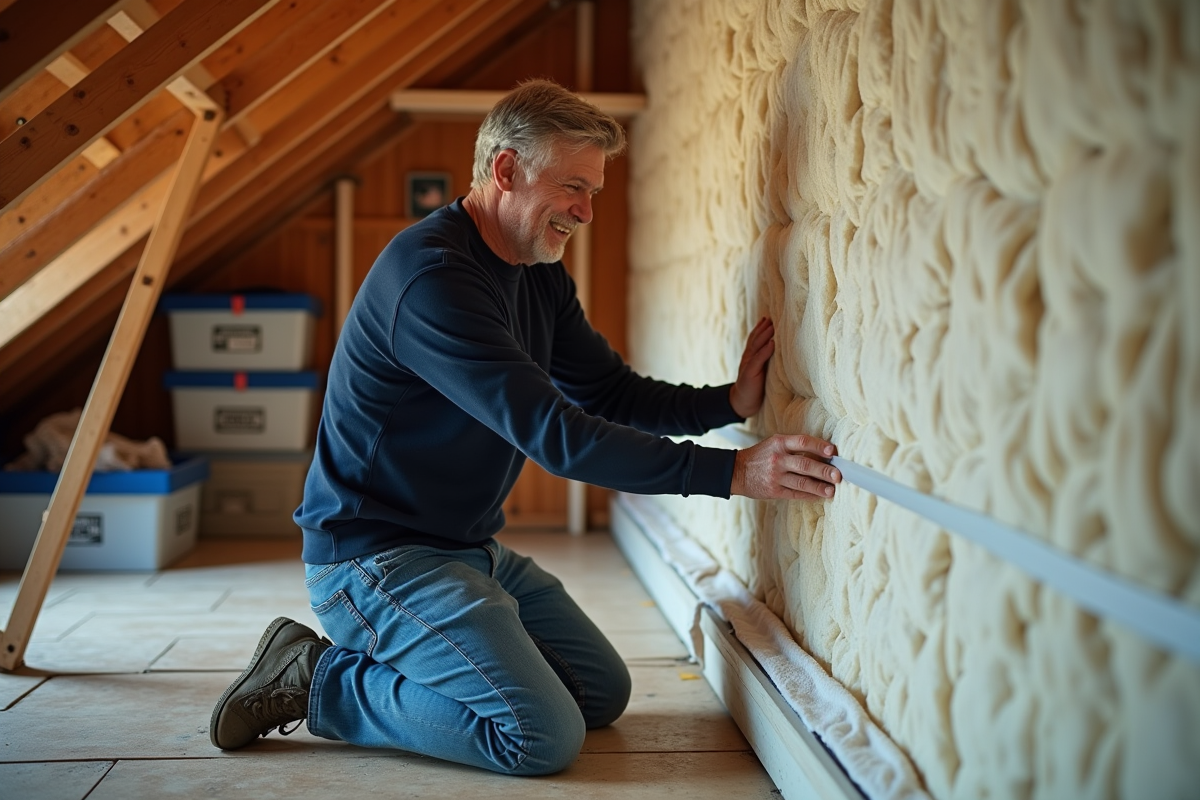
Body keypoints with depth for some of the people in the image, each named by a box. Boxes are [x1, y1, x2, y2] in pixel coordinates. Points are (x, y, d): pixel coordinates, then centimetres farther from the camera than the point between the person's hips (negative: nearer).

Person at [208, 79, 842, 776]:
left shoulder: (542, 275, 8)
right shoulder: (431, 275, -25)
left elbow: (610, 391, 9)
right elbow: (554, 434, -30)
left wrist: (729, 403, -8)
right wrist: (731, 471, -32)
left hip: (471, 552, 10)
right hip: (374, 557, -10)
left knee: (604, 693, 12)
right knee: (544, 737, -19)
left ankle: (393, 661, 16)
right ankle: (321, 681, -4)